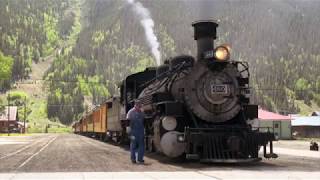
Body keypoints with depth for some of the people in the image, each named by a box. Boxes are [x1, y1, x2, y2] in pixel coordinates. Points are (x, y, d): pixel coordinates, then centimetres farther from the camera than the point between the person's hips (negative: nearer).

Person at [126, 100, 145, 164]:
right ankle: (133, 159, 10)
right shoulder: (131, 112, -3)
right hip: (134, 131, -5)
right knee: (133, 145, 1)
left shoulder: (141, 112, 12)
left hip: (141, 131, 5)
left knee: (141, 145, 4)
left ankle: (140, 159, 11)